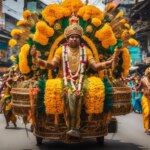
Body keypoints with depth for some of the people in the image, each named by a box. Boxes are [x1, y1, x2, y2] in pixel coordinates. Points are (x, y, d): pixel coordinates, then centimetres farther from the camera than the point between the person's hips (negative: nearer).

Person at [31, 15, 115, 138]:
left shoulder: (86, 50, 17)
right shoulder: (61, 50, 14)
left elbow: (95, 66, 8)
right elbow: (52, 65, 3)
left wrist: (108, 62, -9)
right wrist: (37, 59, -12)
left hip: (80, 80, 0)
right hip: (65, 80, 0)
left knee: (75, 94, -34)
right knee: (71, 94, -34)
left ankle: (73, 127, -32)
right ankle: (75, 128, -32)